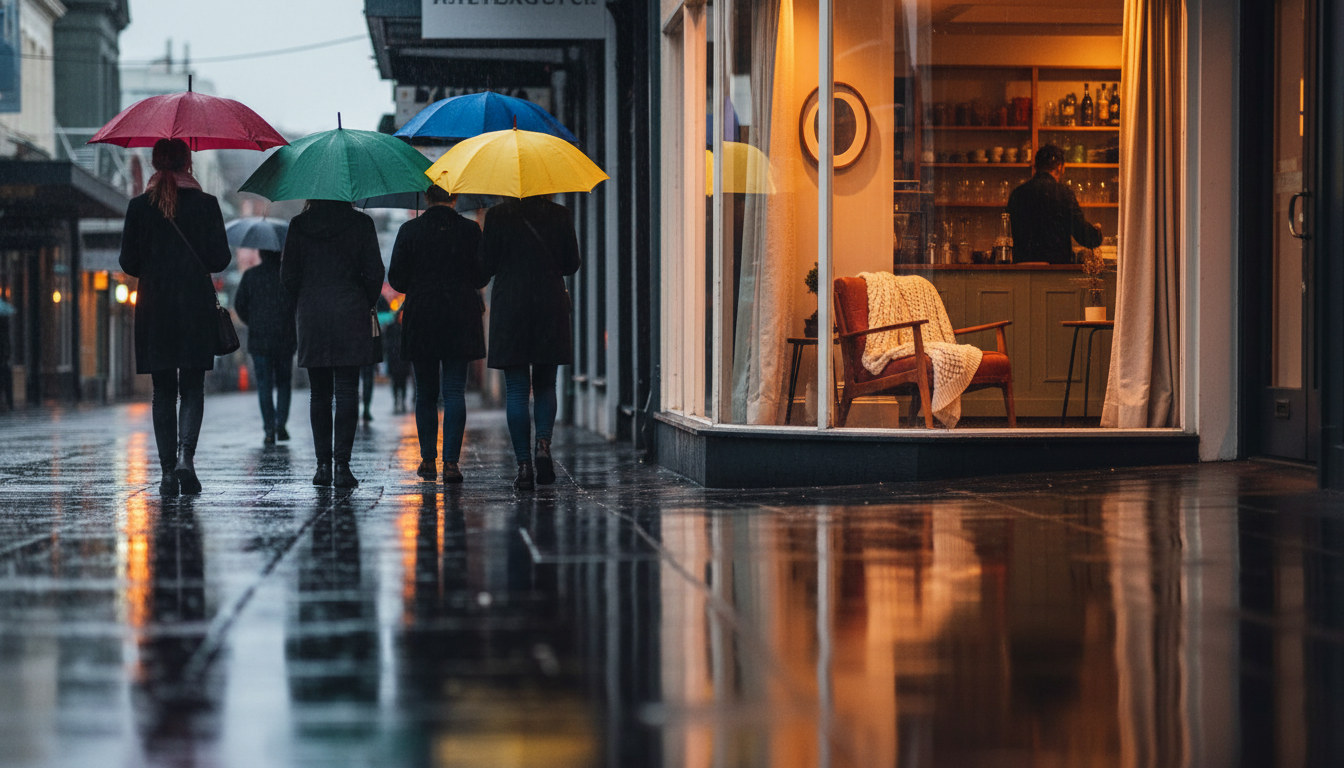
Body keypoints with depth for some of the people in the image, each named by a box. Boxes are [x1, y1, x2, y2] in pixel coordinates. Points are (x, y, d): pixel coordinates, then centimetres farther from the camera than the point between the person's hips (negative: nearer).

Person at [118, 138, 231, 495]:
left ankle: (168, 470, 5)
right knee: (192, 388, 5)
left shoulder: (139, 206, -1)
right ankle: (185, 455, -17)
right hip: (197, 307, -1)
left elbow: (128, 263, 0)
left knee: (163, 390, 8)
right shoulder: (206, 204, -3)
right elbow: (220, 260, -4)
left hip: (154, 308, 1)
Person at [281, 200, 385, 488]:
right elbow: (374, 272, -3)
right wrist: (367, 306, 12)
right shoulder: (360, 223, -3)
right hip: (351, 313, -2)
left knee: (319, 393, 10)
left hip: (312, 316, 2)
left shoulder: (299, 225, 1)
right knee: (347, 391, 0)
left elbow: (288, 275, 2)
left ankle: (323, 465, 9)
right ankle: (342, 465, -7)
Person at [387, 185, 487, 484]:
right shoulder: (469, 230, -3)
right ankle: (451, 462, -11)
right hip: (460, 319, 0)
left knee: (425, 392, 12)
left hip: (420, 320, 1)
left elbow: (396, 279, -1)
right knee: (454, 391, 0)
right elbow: (481, 277, 2)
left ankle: (428, 460, 16)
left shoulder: (409, 230, -2)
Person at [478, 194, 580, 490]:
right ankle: (543, 443, -10)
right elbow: (571, 265, 3)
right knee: (545, 384, 14)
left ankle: (524, 466, -1)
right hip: (551, 307, 1)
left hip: (510, 309, -1)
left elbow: (486, 267, -3)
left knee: (516, 389, 3)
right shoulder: (560, 215, -1)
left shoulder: (498, 216, -5)